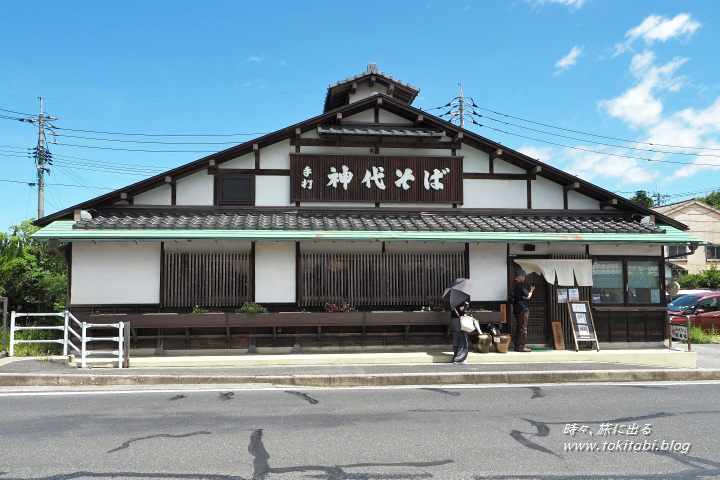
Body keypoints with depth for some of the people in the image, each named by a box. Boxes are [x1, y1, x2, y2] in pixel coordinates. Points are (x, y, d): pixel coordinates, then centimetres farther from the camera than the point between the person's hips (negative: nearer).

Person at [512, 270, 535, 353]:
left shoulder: (514, 284, 16)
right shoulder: (520, 285, -16)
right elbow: (527, 296, -14)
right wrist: (531, 290, 2)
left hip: (517, 310, 10)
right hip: (523, 309, -10)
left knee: (518, 327, 12)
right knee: (523, 328, -7)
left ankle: (517, 345, 14)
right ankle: (521, 346, -7)